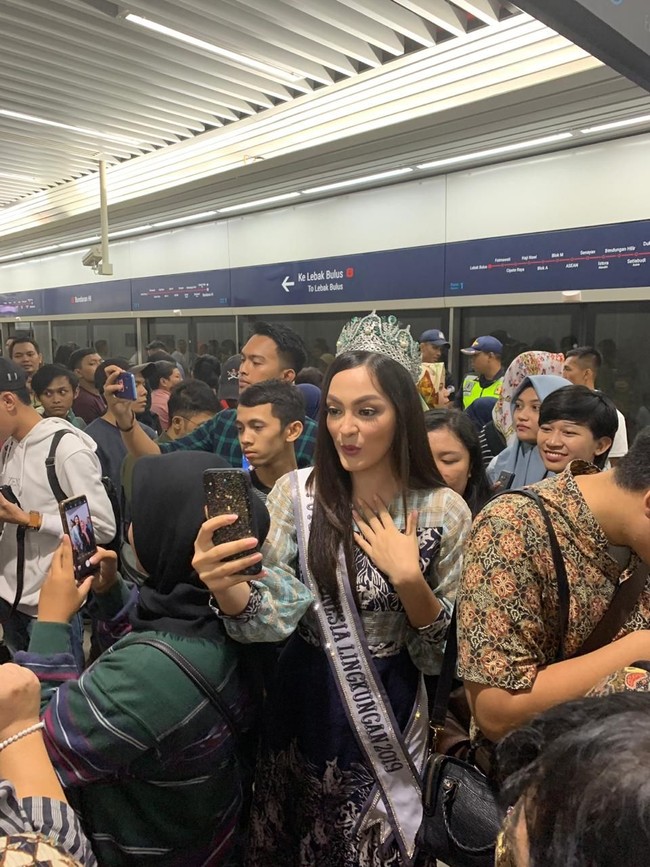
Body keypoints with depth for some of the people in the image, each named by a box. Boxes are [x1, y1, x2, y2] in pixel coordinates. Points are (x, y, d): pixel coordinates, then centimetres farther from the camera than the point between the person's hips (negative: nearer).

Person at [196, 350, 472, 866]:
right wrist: (225, 585, -37)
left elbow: (444, 649, -7)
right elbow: (272, 611, -17)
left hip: (390, 711, -1)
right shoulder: (296, 492, -11)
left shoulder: (445, 511, -12)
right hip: (302, 705, 1)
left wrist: (408, 578, -24)